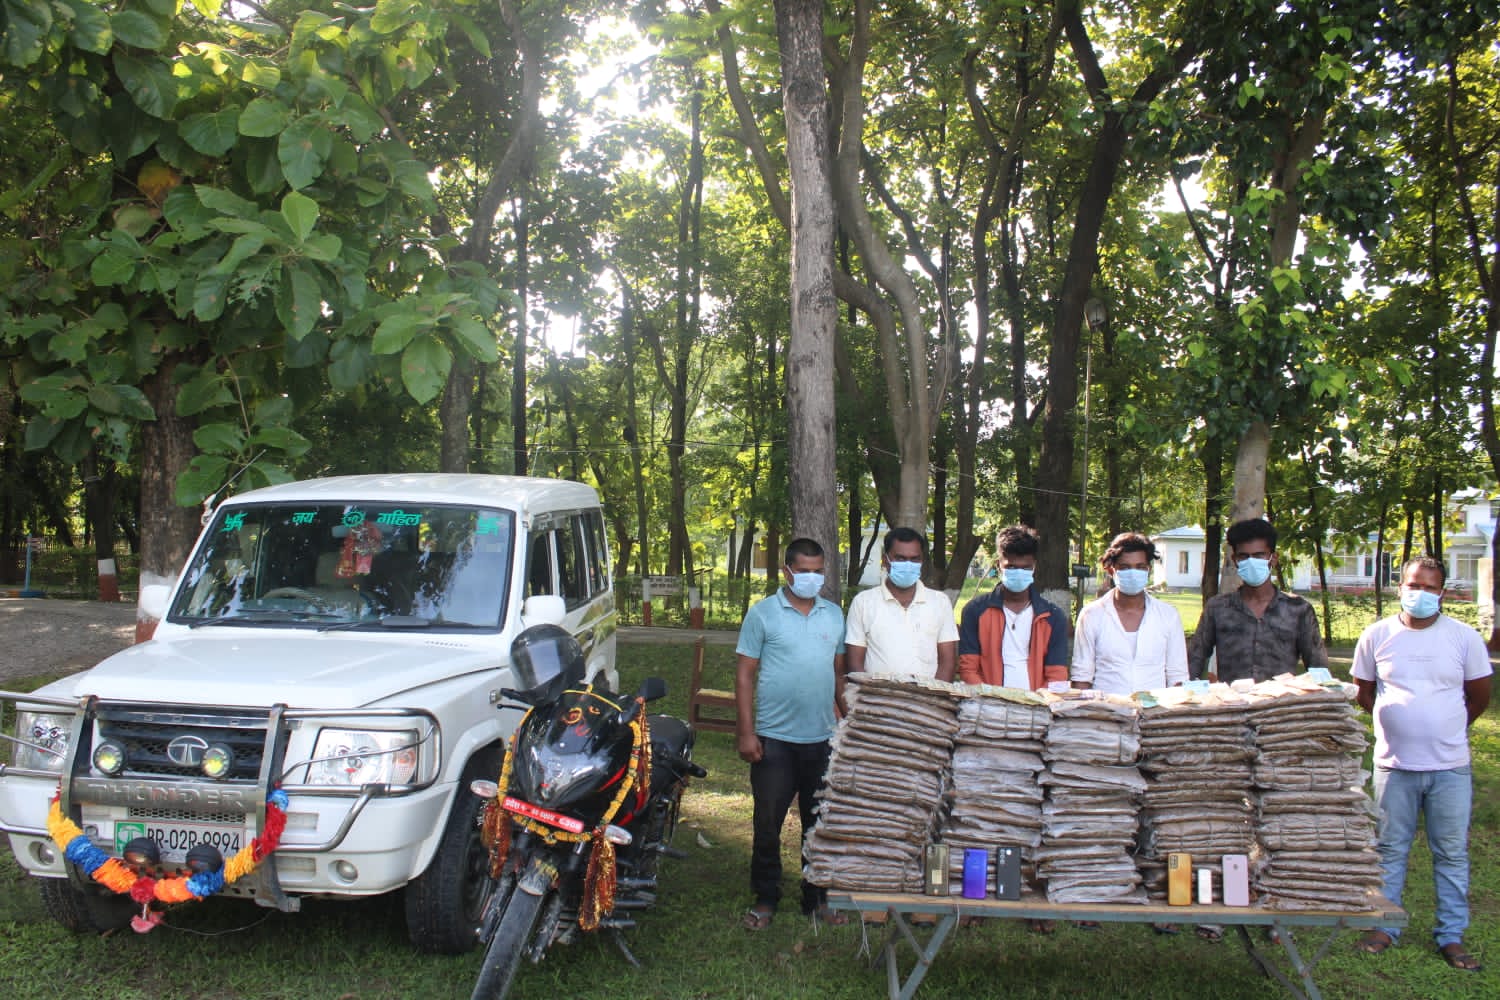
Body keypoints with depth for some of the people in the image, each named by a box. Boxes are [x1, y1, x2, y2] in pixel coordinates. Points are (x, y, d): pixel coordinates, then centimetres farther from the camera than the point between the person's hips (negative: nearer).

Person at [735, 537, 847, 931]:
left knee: (820, 823, 12)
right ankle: (765, 898, 19)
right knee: (767, 823, 5)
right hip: (775, 738, -3)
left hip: (823, 739, 4)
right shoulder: (763, 613, -4)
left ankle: (818, 897, 25)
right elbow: (745, 675, -5)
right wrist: (746, 732, -10)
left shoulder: (834, 615, 8)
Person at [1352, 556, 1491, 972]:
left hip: (1450, 766, 0)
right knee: (1390, 850, 9)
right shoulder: (1377, 635, 1)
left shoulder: (1464, 637, 0)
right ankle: (1384, 927, 20)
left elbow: (1479, 696, 11)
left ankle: (1451, 935, 16)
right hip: (1395, 765, 0)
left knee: (1452, 854, 6)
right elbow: (1363, 694, 11)